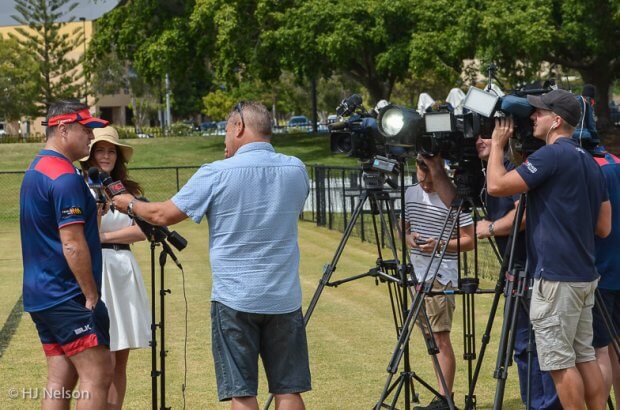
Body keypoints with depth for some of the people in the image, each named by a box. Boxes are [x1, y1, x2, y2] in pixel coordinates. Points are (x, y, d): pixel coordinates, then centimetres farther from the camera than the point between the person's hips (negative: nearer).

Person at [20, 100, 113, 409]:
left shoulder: (35, 170, 16)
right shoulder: (66, 177, -16)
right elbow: (73, 245, -20)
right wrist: (92, 296, -14)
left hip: (38, 295, 10)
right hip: (67, 297, -10)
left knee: (60, 379, 9)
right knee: (97, 374, -9)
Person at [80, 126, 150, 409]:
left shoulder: (128, 191, 15)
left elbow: (142, 231, 1)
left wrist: (105, 236, -8)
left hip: (124, 272, 5)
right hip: (94, 270, -5)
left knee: (120, 361, 6)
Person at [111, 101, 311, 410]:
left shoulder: (217, 175, -10)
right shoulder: (296, 170, 2)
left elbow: (164, 215, -3)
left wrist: (130, 205, 18)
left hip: (235, 299, -3)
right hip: (285, 299, 3)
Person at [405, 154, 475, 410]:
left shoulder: (453, 197, -10)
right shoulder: (411, 194, 9)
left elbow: (469, 241, -8)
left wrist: (440, 245, -21)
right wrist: (409, 237, -4)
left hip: (442, 276, -7)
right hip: (418, 273, 7)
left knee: (440, 337, -9)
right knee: (430, 336, 10)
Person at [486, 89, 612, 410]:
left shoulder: (552, 155, -13)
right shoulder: (589, 161, 15)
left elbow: (496, 186, -16)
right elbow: (603, 227, 15)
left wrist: (497, 145, -2)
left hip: (556, 277, -9)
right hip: (585, 275, 9)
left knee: (559, 361, -3)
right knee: (584, 357, 11)